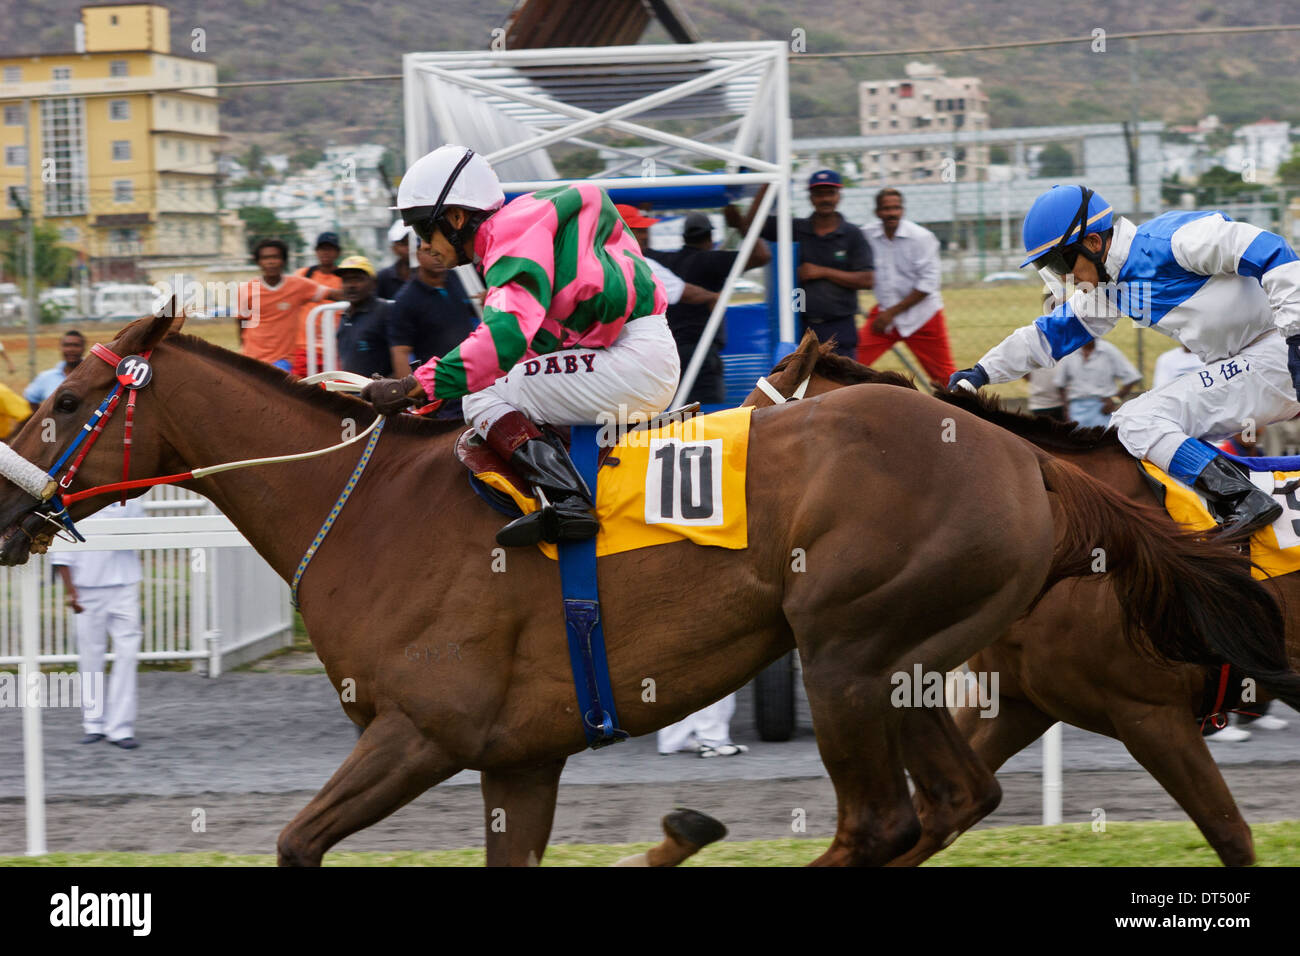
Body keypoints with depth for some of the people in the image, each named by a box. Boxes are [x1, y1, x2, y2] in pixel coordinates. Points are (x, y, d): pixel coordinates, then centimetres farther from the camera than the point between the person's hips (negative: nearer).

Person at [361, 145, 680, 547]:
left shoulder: (516, 238, -13)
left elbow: (507, 336, -29)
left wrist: (415, 387, -28)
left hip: (634, 359, -10)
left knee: (482, 398, -9)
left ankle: (562, 498, -28)